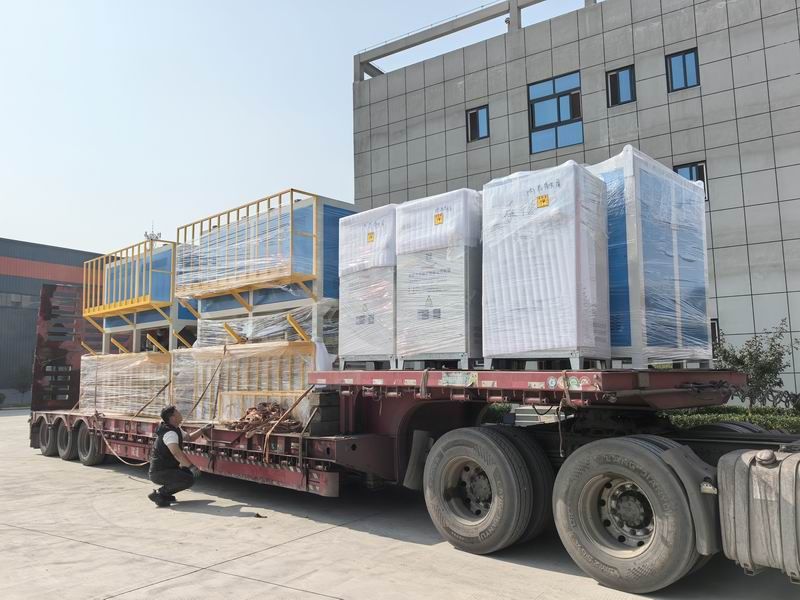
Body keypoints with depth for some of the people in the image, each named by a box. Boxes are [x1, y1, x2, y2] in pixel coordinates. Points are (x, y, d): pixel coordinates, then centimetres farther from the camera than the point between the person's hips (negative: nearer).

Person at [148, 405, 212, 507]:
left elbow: (189, 437, 27)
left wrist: (203, 430, 15)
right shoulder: (169, 433, -22)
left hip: (167, 468, 10)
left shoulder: (176, 429, 10)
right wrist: (191, 466, -39)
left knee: (193, 473, 15)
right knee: (189, 480, -23)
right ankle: (158, 494, -12)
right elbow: (176, 453, -35)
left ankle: (165, 493, 13)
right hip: (159, 472, -10)